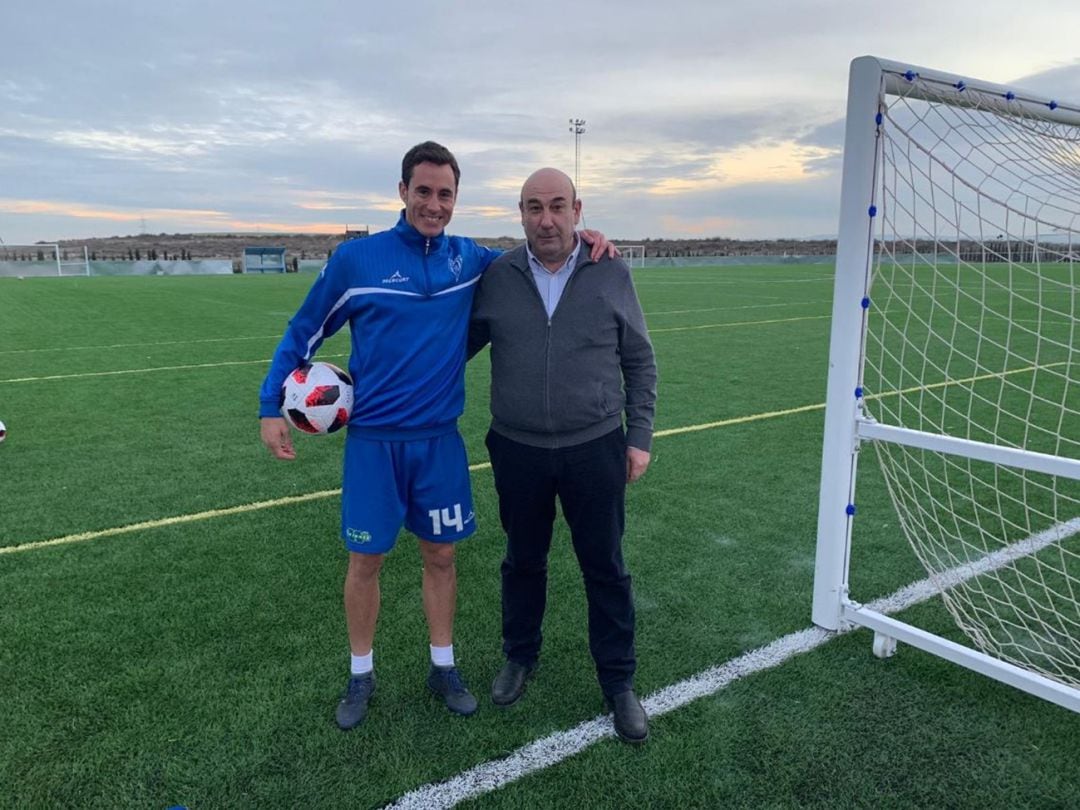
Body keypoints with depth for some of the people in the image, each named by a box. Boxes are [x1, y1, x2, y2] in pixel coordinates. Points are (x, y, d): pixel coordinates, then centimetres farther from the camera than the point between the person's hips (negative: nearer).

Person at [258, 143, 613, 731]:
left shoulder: (469, 259, 2)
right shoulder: (357, 258, -6)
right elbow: (303, 333, 4)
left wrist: (581, 242, 0)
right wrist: (271, 407, -1)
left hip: (440, 438, 2)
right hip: (374, 439, -2)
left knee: (440, 555, 12)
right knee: (365, 561, 7)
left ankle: (443, 667, 31)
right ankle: (361, 675, 29)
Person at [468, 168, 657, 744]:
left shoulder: (611, 275, -2)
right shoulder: (496, 277, -1)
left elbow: (640, 363, 3)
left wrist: (639, 437, -1)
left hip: (595, 449, -1)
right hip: (517, 451, 1)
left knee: (605, 568, 9)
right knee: (523, 561, 17)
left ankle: (618, 681, 28)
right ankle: (520, 657, 41)